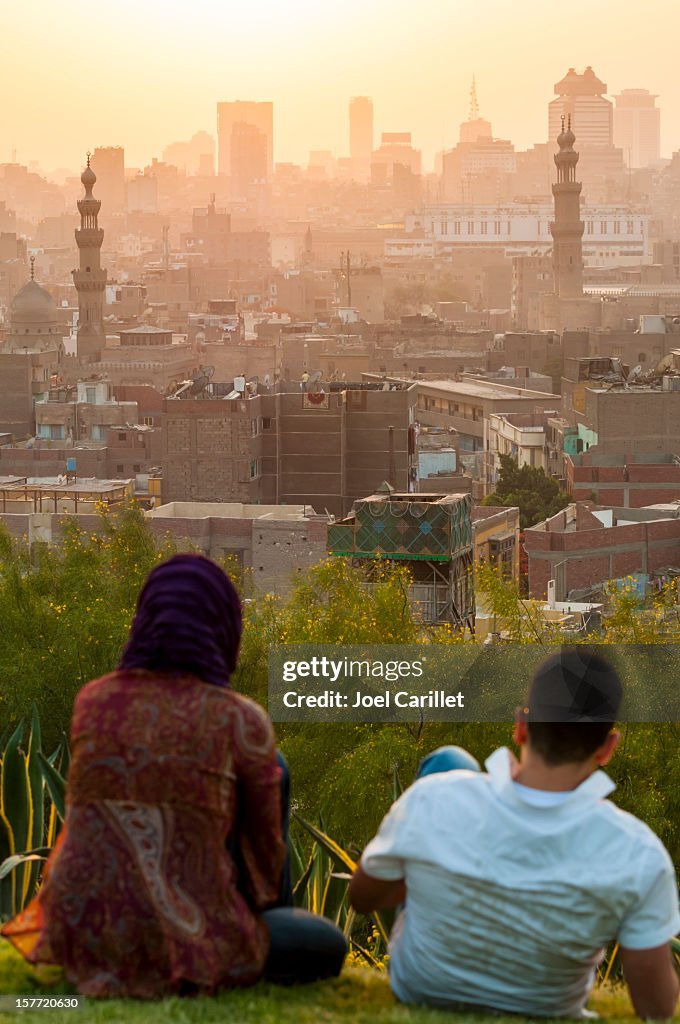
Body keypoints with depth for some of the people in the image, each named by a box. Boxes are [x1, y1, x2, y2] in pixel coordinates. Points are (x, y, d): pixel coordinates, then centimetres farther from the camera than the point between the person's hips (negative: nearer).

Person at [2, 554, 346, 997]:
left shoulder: (92, 700, 3)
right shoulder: (241, 721, -9)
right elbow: (265, 846, 5)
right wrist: (263, 908, 29)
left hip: (80, 940, 4)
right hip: (188, 954, -4)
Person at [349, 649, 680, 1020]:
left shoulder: (430, 803, -31)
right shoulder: (636, 855, -35)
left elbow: (361, 898, -11)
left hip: (419, 990, 0)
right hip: (546, 1012, 0)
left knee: (448, 762, 16)